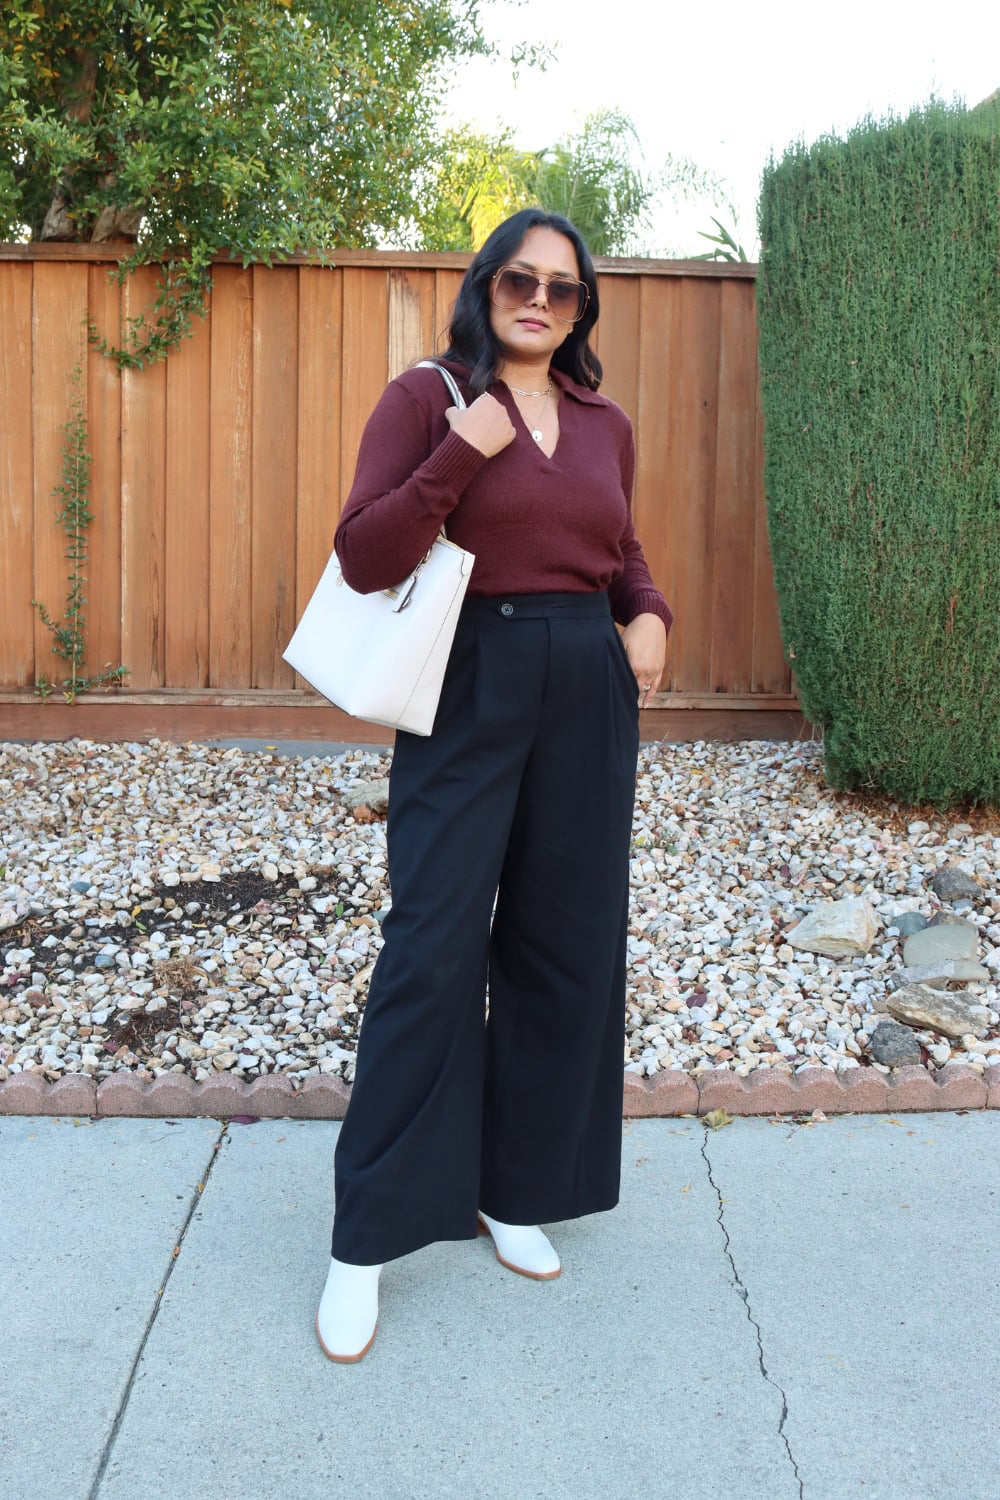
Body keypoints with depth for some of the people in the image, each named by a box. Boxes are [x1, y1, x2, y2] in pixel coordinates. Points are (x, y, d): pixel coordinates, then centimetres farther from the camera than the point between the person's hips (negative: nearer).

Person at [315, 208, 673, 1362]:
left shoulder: (605, 423, 12)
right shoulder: (425, 399, -2)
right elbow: (361, 558, -10)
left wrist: (648, 615, 4)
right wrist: (459, 455, -19)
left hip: (589, 696, 5)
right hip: (469, 692, -5)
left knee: (566, 947, 9)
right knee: (431, 950, -7)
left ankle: (518, 1189, 26)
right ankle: (366, 1240, 6)